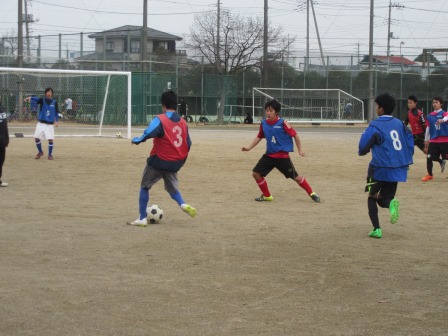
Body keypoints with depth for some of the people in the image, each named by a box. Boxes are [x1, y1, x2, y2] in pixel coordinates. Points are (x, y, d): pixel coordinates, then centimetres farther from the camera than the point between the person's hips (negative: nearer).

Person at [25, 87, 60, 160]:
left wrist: (56, 121, -4)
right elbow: (35, 99, -24)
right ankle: (40, 152, 23)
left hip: (50, 124, 0)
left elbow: (56, 112, 8)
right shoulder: (42, 100, -4)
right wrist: (30, 98, -45)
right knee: (36, 138, 0)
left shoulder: (54, 102, 0)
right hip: (41, 123, 0)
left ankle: (50, 154, 10)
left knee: (51, 139, -7)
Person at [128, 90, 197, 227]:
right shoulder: (183, 122, 6)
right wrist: (181, 160, 21)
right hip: (175, 164, 5)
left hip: (159, 162, -5)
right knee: (172, 188, 24)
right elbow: (188, 144, 10)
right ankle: (183, 204, -6)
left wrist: (137, 140, -15)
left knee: (145, 187, 13)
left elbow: (148, 133, -30)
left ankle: (142, 218, 13)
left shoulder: (160, 120, -13)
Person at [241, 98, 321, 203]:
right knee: (256, 173, -1)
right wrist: (249, 147, 9)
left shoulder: (282, 123, -13)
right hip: (269, 155, 5)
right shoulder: (264, 124, 2)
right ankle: (267, 196, 15)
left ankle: (312, 194, 18)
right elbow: (259, 137, 17)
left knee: (295, 176, 0)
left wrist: (300, 150, -4)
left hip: (282, 156, -5)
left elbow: (295, 135, -7)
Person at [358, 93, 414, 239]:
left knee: (372, 196, 15)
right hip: (399, 169, 5)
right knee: (383, 198, 18)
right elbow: (410, 141, 6)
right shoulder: (399, 123, 7)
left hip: (380, 168, -5)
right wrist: (406, 160, 15)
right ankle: (391, 203, -19)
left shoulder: (375, 125, -10)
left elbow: (362, 147, -10)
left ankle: (376, 229, 2)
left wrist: (361, 151, 13)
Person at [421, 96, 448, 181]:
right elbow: (428, 128, 16)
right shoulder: (429, 116, 9)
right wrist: (426, 141, 18)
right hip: (433, 141, 4)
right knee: (429, 158, 1)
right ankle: (430, 175, 21)